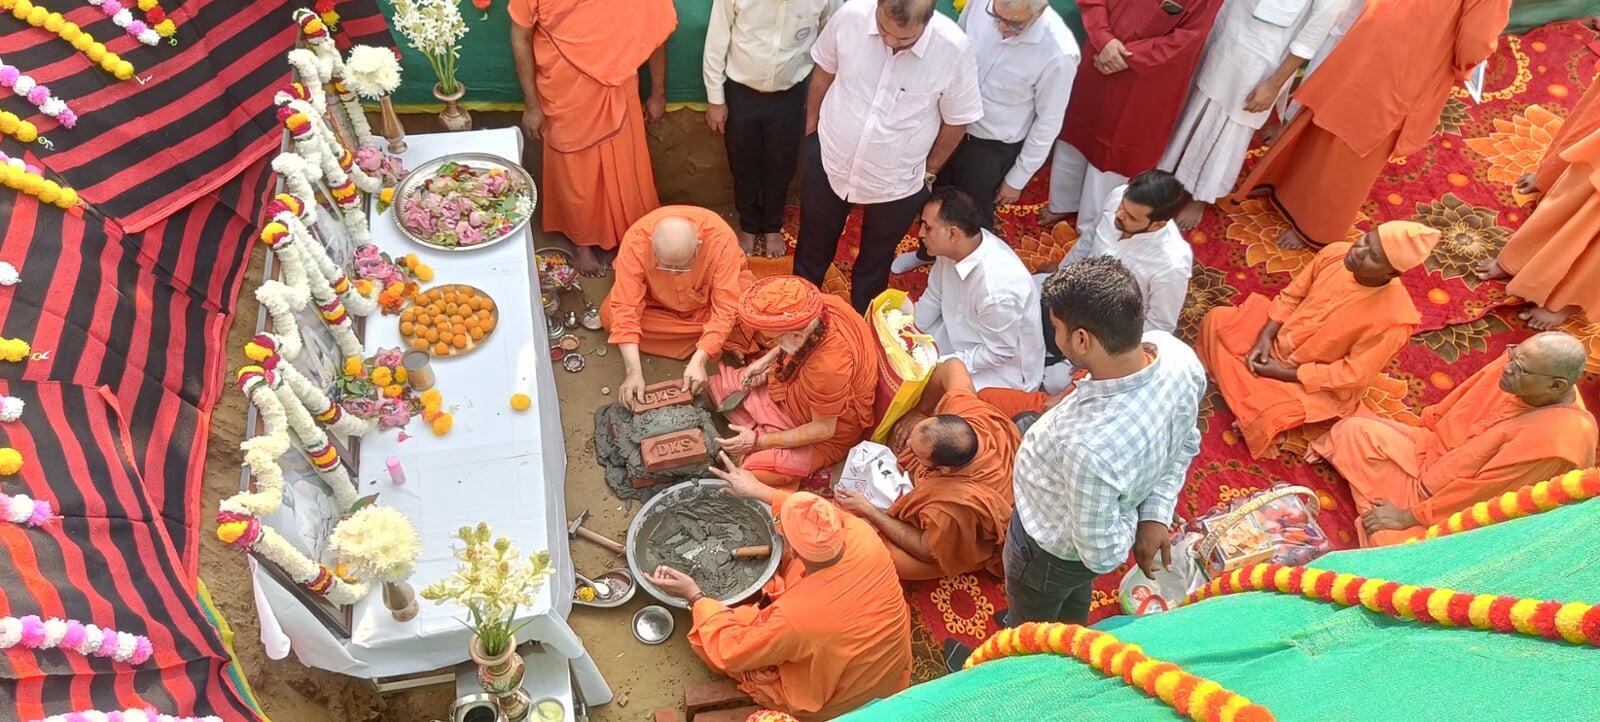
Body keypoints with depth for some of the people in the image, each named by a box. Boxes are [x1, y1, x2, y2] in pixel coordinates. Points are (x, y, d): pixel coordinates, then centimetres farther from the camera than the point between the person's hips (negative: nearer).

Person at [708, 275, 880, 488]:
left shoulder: (829, 367, -44)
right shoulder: (820, 304, -25)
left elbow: (823, 429, -26)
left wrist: (759, 441, -22)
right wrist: (767, 360, -6)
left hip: (828, 432, -8)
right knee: (718, 385, 8)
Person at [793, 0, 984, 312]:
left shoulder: (954, 50, -26)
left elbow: (957, 120, -8)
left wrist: (929, 171, 3)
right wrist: (811, 127, 10)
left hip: (897, 183, -1)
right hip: (829, 161, 1)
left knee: (875, 259, 23)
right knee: (813, 245, 24)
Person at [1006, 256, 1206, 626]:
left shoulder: (1088, 446, -50)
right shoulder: (1176, 353, -27)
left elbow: (1101, 554, -32)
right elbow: (1186, 443, -6)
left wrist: (1131, 522, -12)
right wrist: (1156, 513, -7)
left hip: (1050, 553, -7)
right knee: (1072, 615, 40)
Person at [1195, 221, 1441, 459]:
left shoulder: (1393, 320, -32)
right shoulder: (1336, 253, -18)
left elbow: (1353, 375, -23)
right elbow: (1291, 296, -1)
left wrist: (1285, 373, -20)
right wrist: (1265, 337, -14)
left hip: (1319, 384, -5)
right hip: (1279, 340, 6)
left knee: (1264, 416, -28)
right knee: (1217, 320, -5)